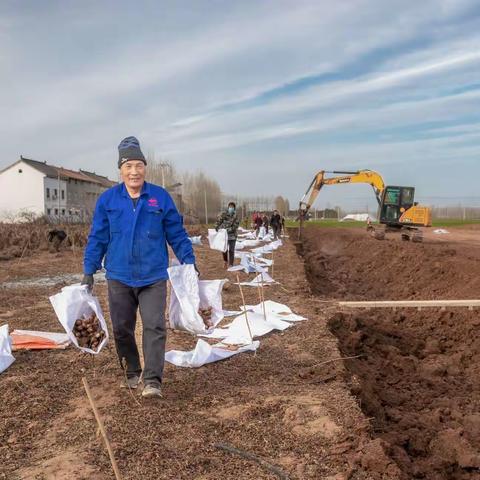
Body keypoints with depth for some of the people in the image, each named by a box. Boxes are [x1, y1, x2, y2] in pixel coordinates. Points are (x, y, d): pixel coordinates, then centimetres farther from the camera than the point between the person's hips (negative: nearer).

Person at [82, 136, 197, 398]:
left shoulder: (160, 197, -1)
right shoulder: (107, 199, 1)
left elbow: (177, 233, 4)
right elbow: (97, 238, 5)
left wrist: (189, 262, 0)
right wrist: (88, 271, 2)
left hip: (153, 277, -2)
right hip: (119, 277, 2)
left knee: (155, 327, -7)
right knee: (122, 329, 11)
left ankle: (152, 380, -2)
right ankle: (132, 373, 31)